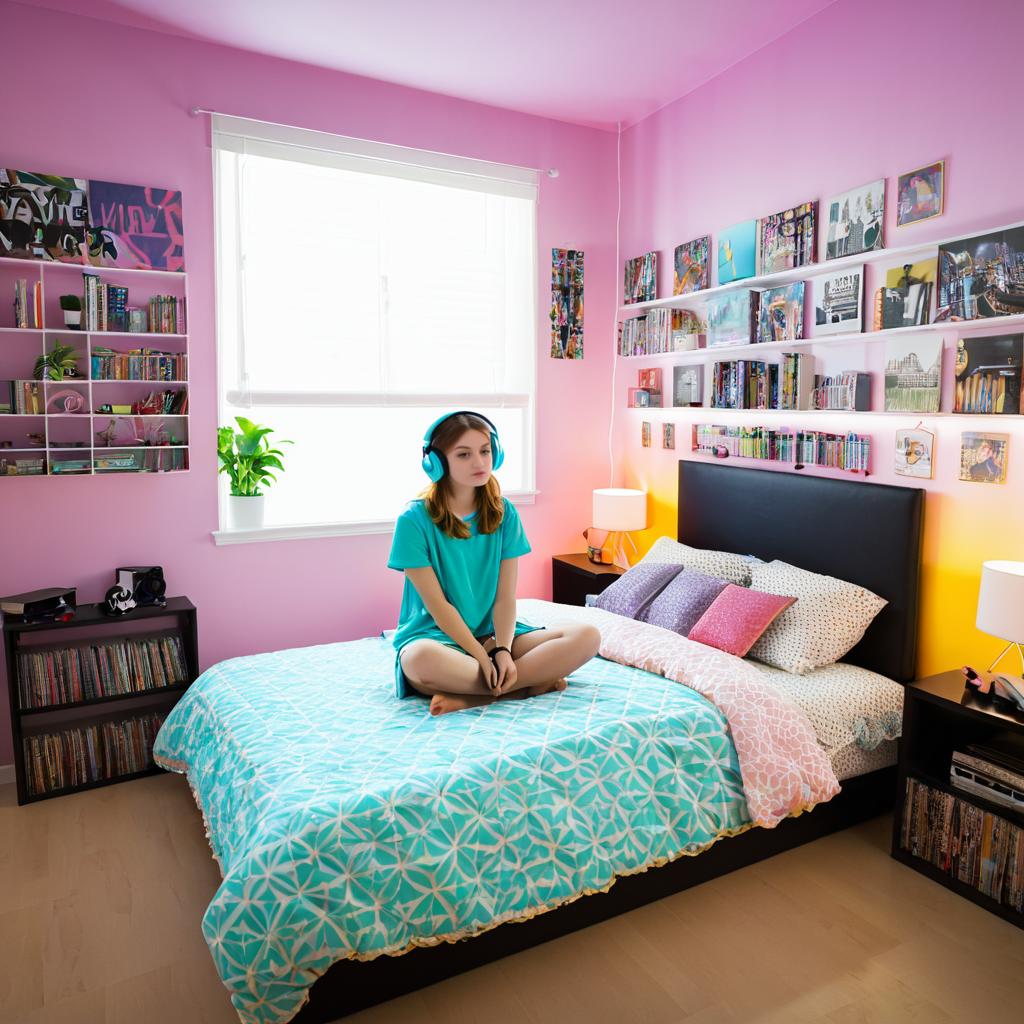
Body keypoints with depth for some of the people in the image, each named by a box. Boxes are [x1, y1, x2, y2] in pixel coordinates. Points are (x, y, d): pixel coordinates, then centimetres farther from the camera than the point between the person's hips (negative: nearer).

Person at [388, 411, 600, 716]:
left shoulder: (504, 514, 2)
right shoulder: (415, 520, -9)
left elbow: (505, 597, -3)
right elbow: (438, 605, -12)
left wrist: (502, 650, -20)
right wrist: (483, 656, -18)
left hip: (492, 633, 4)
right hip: (436, 635, -4)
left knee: (587, 636, -17)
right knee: (421, 659, -42)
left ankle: (470, 697, -23)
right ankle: (530, 685, -19)